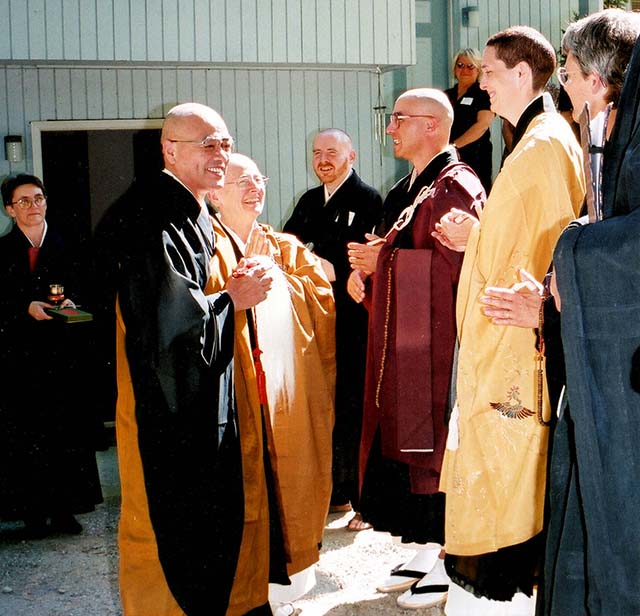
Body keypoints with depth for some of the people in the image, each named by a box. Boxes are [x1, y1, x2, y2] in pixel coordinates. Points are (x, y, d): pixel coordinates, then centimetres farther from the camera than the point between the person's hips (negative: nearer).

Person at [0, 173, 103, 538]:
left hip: (65, 353, 2)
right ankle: (33, 511, 5)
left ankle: (64, 508, 10)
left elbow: (81, 290, 11)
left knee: (67, 431, 2)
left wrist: (71, 303, -10)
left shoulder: (66, 247, 10)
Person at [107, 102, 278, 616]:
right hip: (171, 409, -10)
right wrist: (233, 299, -15)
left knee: (215, 522, 17)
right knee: (177, 530, 1)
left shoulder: (197, 219, 12)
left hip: (206, 400, 10)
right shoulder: (153, 223, -20)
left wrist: (239, 286, 3)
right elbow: (165, 321, -26)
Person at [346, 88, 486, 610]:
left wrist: (383, 261, -15)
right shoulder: (410, 188, 18)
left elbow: (456, 264, -21)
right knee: (407, 445, 12)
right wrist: (370, 264, 3)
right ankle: (427, 551, 22)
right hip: (402, 343, 9)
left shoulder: (456, 187, -12)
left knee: (436, 448, -3)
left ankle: (452, 566, 7)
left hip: (438, 342, -9)